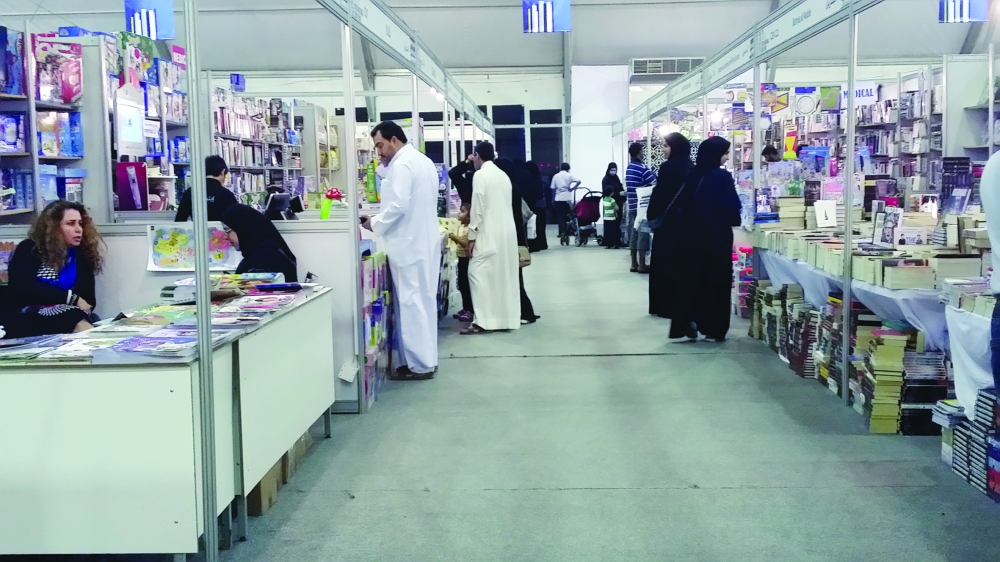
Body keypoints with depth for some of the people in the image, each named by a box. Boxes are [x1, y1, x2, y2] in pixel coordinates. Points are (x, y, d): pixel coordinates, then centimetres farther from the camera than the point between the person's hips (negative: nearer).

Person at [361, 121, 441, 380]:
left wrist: (375, 224, -9)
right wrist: (381, 219, 14)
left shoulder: (401, 164, -15)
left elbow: (398, 205, -23)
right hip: (424, 240, 10)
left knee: (411, 302, -4)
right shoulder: (423, 161, 16)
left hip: (410, 244, -10)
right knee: (423, 299, 12)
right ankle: (426, 359, 19)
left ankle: (419, 365, 0)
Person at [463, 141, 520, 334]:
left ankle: (483, 321, -12)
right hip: (507, 231, 8)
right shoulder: (503, 175, 14)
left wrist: (472, 235, -10)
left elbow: (478, 207, -13)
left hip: (489, 233, -8)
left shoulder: (480, 175, -8)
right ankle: (506, 318, 12)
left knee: (479, 273, -6)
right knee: (504, 274, 10)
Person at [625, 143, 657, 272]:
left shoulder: (628, 168, 10)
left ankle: (634, 263, 12)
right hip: (641, 206, -7)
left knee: (634, 234, 9)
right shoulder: (642, 169, -14)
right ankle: (642, 264, -2)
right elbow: (656, 184, -14)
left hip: (631, 205, 7)